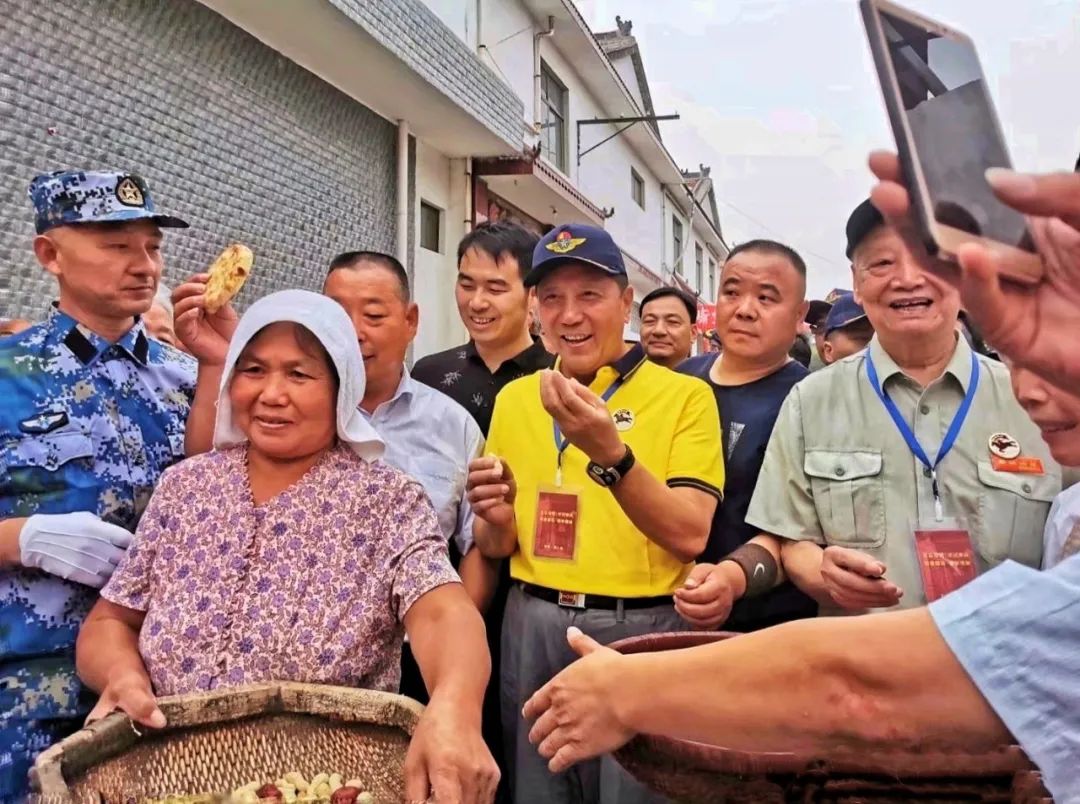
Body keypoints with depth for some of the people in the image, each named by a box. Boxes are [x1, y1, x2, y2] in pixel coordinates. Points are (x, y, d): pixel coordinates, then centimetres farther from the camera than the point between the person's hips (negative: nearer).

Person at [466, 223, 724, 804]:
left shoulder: (684, 396, -6)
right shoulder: (514, 398, 6)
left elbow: (690, 537, -16)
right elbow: (497, 548, 12)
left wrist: (610, 454, -29)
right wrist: (495, 521, -11)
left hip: (641, 631, -3)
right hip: (532, 629, 4)